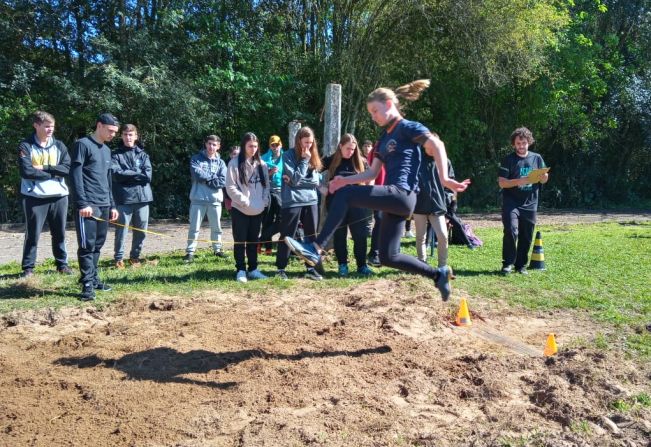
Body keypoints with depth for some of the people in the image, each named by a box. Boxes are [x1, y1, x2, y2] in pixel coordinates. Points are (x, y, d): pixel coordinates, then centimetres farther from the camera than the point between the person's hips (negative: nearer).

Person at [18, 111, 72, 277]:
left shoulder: (59, 146, 8)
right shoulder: (26, 146, -2)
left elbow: (67, 168, -4)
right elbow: (26, 171, -14)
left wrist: (44, 168, -13)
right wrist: (53, 173, -10)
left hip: (59, 196, 3)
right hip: (34, 197, -3)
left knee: (59, 233, 10)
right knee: (32, 234, 3)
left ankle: (62, 264, 21)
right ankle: (28, 267, 13)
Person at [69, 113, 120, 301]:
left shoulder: (106, 150, 19)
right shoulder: (83, 144, -5)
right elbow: (75, 175, -11)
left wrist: (112, 205, 17)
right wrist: (82, 203, -18)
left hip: (104, 205, 8)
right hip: (88, 205, -7)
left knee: (98, 244, 11)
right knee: (87, 245, -7)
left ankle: (94, 278, 21)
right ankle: (87, 284, -3)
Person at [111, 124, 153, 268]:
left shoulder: (142, 154, 12)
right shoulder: (116, 155, 5)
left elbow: (148, 175, -2)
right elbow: (116, 174, -11)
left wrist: (127, 174, -6)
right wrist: (137, 174, -7)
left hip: (142, 197, 3)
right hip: (124, 198, -3)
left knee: (141, 230, 8)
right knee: (122, 229, -2)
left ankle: (135, 256, 22)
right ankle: (118, 258, 11)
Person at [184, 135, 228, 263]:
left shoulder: (221, 163, 8)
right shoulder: (196, 159, 3)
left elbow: (223, 181, -5)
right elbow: (197, 174, -14)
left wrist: (206, 180, -10)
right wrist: (214, 177, -5)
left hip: (215, 199, 3)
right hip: (198, 198, -3)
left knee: (216, 227, 13)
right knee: (194, 227, -1)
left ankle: (217, 249, 27)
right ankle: (190, 252, 6)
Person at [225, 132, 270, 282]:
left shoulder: (261, 164, 8)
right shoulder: (235, 163, -6)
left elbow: (266, 185, 11)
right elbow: (231, 187, -9)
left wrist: (264, 201, -3)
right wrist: (244, 201, -15)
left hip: (258, 210, 4)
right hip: (240, 209, -4)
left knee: (253, 241, 12)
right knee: (240, 241, 2)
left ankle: (253, 269, 20)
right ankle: (241, 270, 9)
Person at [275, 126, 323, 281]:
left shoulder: (313, 157, 10)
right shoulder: (288, 155, -5)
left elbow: (316, 181, 1)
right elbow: (295, 178, -16)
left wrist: (296, 181, -10)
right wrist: (304, 160, -13)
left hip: (311, 201, 5)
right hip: (292, 202, -5)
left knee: (311, 235, 8)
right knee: (287, 236, 2)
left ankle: (310, 268, 17)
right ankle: (281, 268, 12)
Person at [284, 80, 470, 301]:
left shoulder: (408, 127, -2)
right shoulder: (384, 138, 22)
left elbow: (437, 145, -14)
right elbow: (372, 173, 21)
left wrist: (444, 179, -24)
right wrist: (345, 179, 8)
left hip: (402, 196, -9)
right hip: (394, 200, 9)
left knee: (345, 194, -21)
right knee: (388, 257, 9)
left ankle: (315, 248, -23)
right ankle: (438, 274, 22)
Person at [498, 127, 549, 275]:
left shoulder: (536, 158, 9)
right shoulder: (508, 159, -1)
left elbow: (543, 180, 15)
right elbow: (502, 183, -7)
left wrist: (544, 177, -9)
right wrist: (519, 181, -23)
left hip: (530, 203, 4)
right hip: (511, 202, -3)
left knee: (526, 237, 6)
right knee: (511, 231, -18)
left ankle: (521, 265, 18)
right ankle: (508, 263, -5)